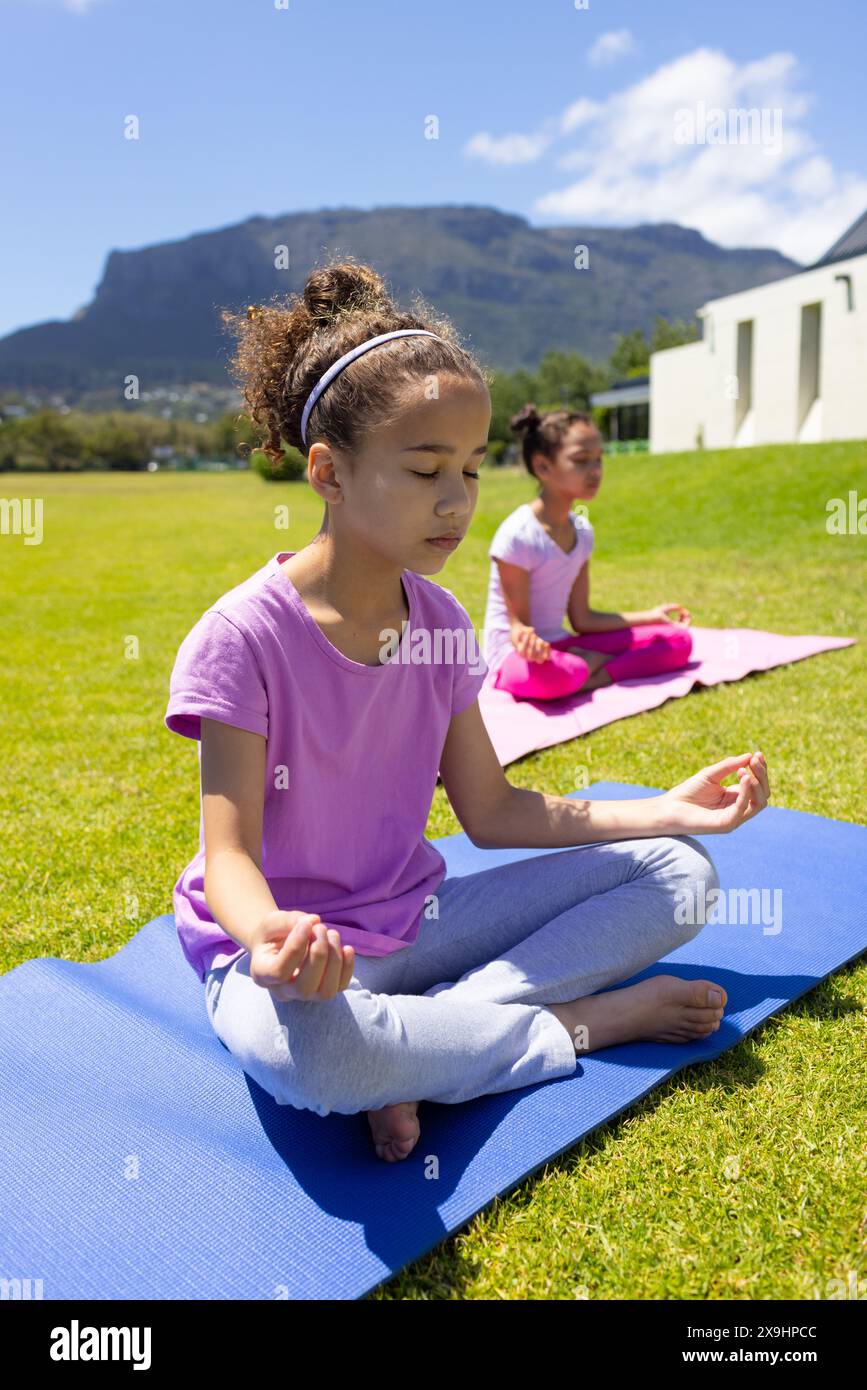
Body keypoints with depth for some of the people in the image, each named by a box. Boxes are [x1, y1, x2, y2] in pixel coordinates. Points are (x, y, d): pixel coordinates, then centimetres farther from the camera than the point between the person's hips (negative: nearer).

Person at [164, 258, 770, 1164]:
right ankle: (591, 1018, -15)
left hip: (417, 923, 6)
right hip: (292, 955, -5)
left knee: (681, 874, -3)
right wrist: (271, 936, -41)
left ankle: (417, 1053, -17)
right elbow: (230, 856, -17)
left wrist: (669, 809, -1)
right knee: (309, 1049, -42)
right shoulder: (243, 637, -18)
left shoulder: (440, 621, 0)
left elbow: (491, 811, 5)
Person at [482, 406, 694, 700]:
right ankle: (593, 664, -13)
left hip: (560, 646, 8)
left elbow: (582, 619, 9)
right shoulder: (517, 535, -19)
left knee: (678, 640, 0)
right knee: (548, 675, -46)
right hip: (514, 654, -7)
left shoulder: (581, 531, 5)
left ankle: (597, 676, -18)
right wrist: (526, 638, -40)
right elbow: (517, 622, -16)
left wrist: (649, 616, 11)